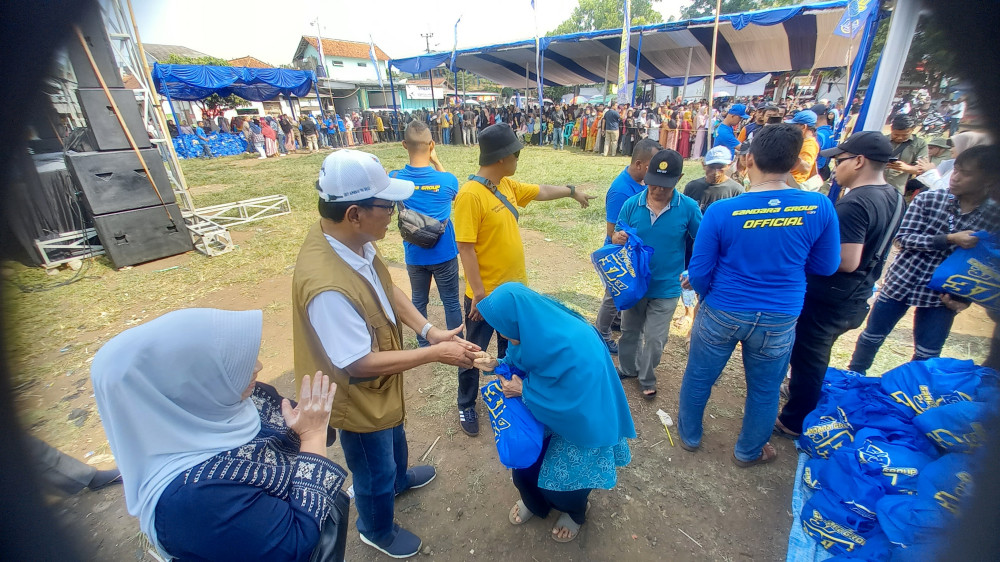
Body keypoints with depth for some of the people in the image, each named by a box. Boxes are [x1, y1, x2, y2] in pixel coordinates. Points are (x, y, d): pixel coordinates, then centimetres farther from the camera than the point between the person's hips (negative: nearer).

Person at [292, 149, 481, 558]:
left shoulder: (354, 241, -14)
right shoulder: (327, 286, -41)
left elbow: (388, 290, -1)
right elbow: (360, 363, -32)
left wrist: (428, 330, -10)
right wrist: (434, 353, -26)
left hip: (379, 386, 8)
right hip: (357, 398, -8)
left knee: (394, 437, 35)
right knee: (374, 472, 22)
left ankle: (399, 479, 68)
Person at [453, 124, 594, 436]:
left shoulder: (507, 185, 3)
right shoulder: (470, 194, -22)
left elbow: (540, 192, 22)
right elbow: (466, 248, -23)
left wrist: (572, 191, 31)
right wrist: (479, 293, -23)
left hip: (514, 286, 8)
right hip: (486, 293, -8)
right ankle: (466, 406, 33)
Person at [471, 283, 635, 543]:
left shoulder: (575, 349, -40)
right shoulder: (535, 330, -18)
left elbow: (573, 403, -31)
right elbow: (522, 366, -1)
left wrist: (524, 390, -25)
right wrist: (497, 365, -19)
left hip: (581, 422, -5)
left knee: (561, 481, 6)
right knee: (521, 462, 8)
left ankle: (574, 512, 43)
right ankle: (533, 500, 42)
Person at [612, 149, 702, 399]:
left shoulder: (689, 207, -14)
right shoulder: (631, 204, -10)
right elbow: (616, 236, -2)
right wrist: (617, 238, -25)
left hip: (666, 287, -2)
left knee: (654, 339, 10)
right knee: (629, 331, 20)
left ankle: (647, 379, 35)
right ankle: (628, 368, 44)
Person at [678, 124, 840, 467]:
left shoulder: (721, 211, -18)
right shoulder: (820, 208, -12)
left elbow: (699, 273, -11)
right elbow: (825, 267, 1)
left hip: (722, 313, -1)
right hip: (779, 319, 2)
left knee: (698, 377, 20)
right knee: (764, 390, 23)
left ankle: (689, 435, 43)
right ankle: (748, 452, 45)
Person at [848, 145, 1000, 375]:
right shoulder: (929, 198, -10)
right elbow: (904, 238, -13)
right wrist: (949, 239, -25)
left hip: (942, 296, 1)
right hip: (900, 283, -1)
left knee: (927, 356, 13)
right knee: (872, 336, 13)